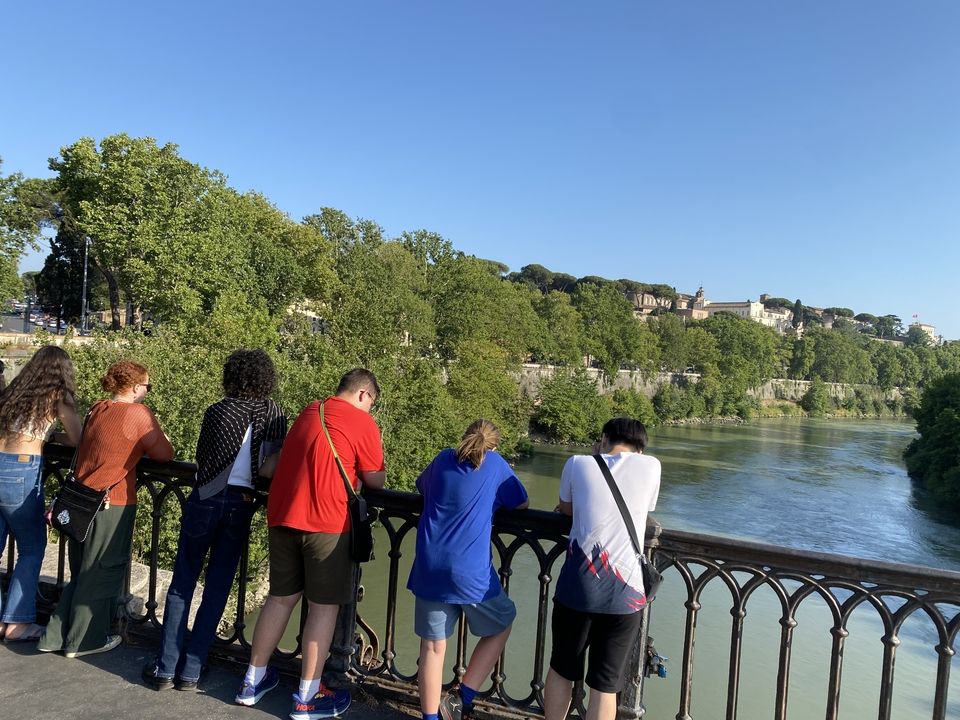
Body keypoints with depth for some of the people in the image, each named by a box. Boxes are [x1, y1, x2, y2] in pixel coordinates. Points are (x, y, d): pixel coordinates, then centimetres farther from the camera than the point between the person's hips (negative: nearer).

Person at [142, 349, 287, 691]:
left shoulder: (217, 411, -1)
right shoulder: (275, 416, 0)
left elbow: (202, 458, 7)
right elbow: (268, 470, -5)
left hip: (206, 498, -1)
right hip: (242, 504, 1)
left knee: (182, 582, 10)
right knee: (217, 587, 10)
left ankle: (165, 668, 14)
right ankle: (191, 671, 16)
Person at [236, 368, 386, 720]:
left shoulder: (309, 411, 15)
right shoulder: (362, 422, -5)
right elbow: (375, 480, -1)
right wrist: (368, 474, 20)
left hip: (282, 515, 7)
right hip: (325, 521, -7)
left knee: (281, 597, 19)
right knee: (324, 606, 5)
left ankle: (253, 681, 30)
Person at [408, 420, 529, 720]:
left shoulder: (444, 458, 11)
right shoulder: (495, 464, 2)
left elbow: (421, 486, 30)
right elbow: (522, 505, 13)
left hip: (429, 569, 3)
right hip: (470, 573, -3)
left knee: (432, 647, 15)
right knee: (501, 626, 22)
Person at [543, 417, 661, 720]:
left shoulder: (578, 463, 4)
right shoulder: (651, 466, 4)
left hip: (577, 587, 1)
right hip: (624, 592, 0)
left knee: (561, 670, 22)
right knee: (605, 686, 13)